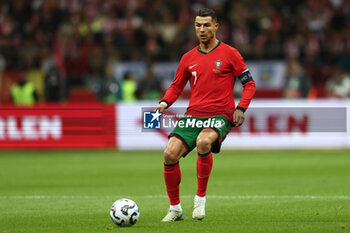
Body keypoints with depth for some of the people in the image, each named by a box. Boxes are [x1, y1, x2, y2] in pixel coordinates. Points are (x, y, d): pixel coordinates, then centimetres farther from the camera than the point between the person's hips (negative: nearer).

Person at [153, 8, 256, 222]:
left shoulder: (229, 54, 3)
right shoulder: (188, 58, 13)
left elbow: (249, 84, 5)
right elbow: (177, 86, 22)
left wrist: (241, 108, -10)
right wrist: (164, 103, 2)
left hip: (220, 116, -4)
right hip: (193, 114, 4)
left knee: (203, 142, -36)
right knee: (170, 154, -16)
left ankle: (200, 199, -20)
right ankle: (175, 209, 1)